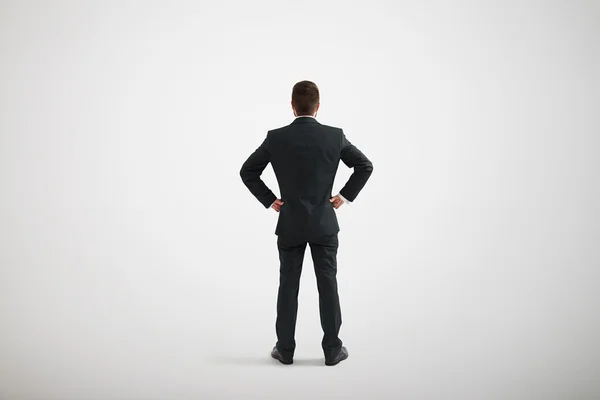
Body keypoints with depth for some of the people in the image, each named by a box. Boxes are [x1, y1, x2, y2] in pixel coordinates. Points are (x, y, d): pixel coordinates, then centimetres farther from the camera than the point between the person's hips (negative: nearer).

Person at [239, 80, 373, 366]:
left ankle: (285, 349, 18)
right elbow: (365, 166, 1)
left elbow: (247, 172, -1)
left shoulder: (276, 137, -6)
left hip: (290, 224, 0)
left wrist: (269, 200, 6)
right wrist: (345, 196, 6)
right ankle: (332, 349, 15)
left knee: (288, 286, 9)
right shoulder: (335, 136, -5)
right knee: (328, 286, 7)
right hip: (325, 224, 0)